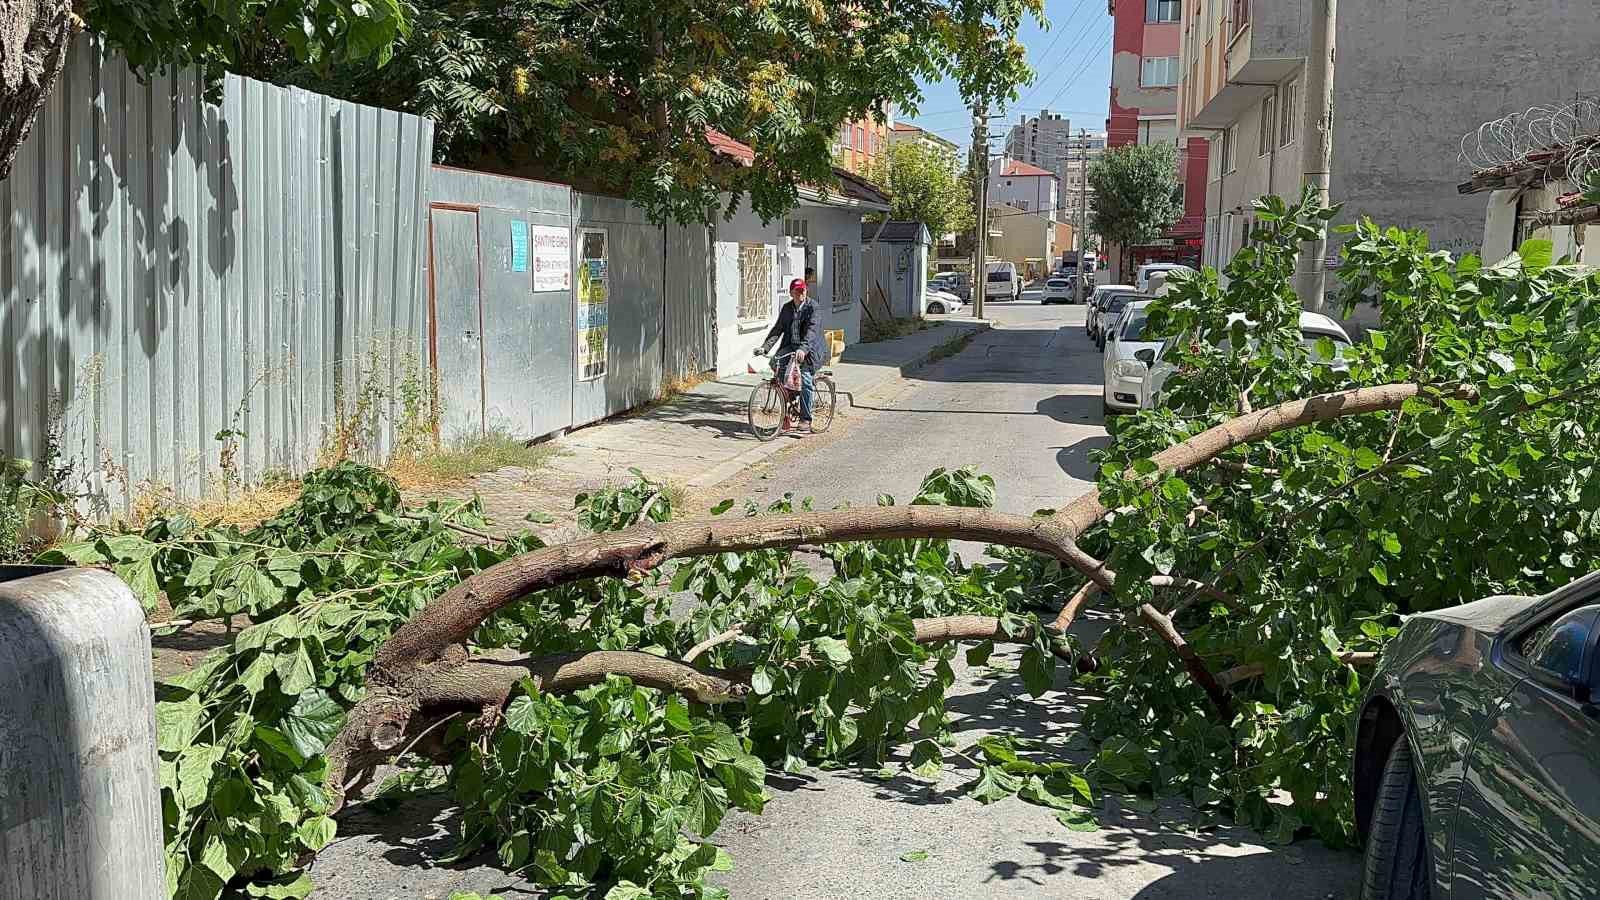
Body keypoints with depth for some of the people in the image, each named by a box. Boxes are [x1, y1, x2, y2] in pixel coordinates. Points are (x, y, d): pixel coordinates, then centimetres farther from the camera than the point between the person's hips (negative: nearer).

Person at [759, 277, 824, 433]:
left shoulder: (813, 307, -8)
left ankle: (805, 419, -6)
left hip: (809, 348, -5)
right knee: (776, 363, -19)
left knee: (805, 380, -16)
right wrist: (764, 347, -3)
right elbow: (778, 328, 10)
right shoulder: (786, 308, 11)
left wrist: (803, 349, -37)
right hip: (790, 346, 5)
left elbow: (811, 330, -22)